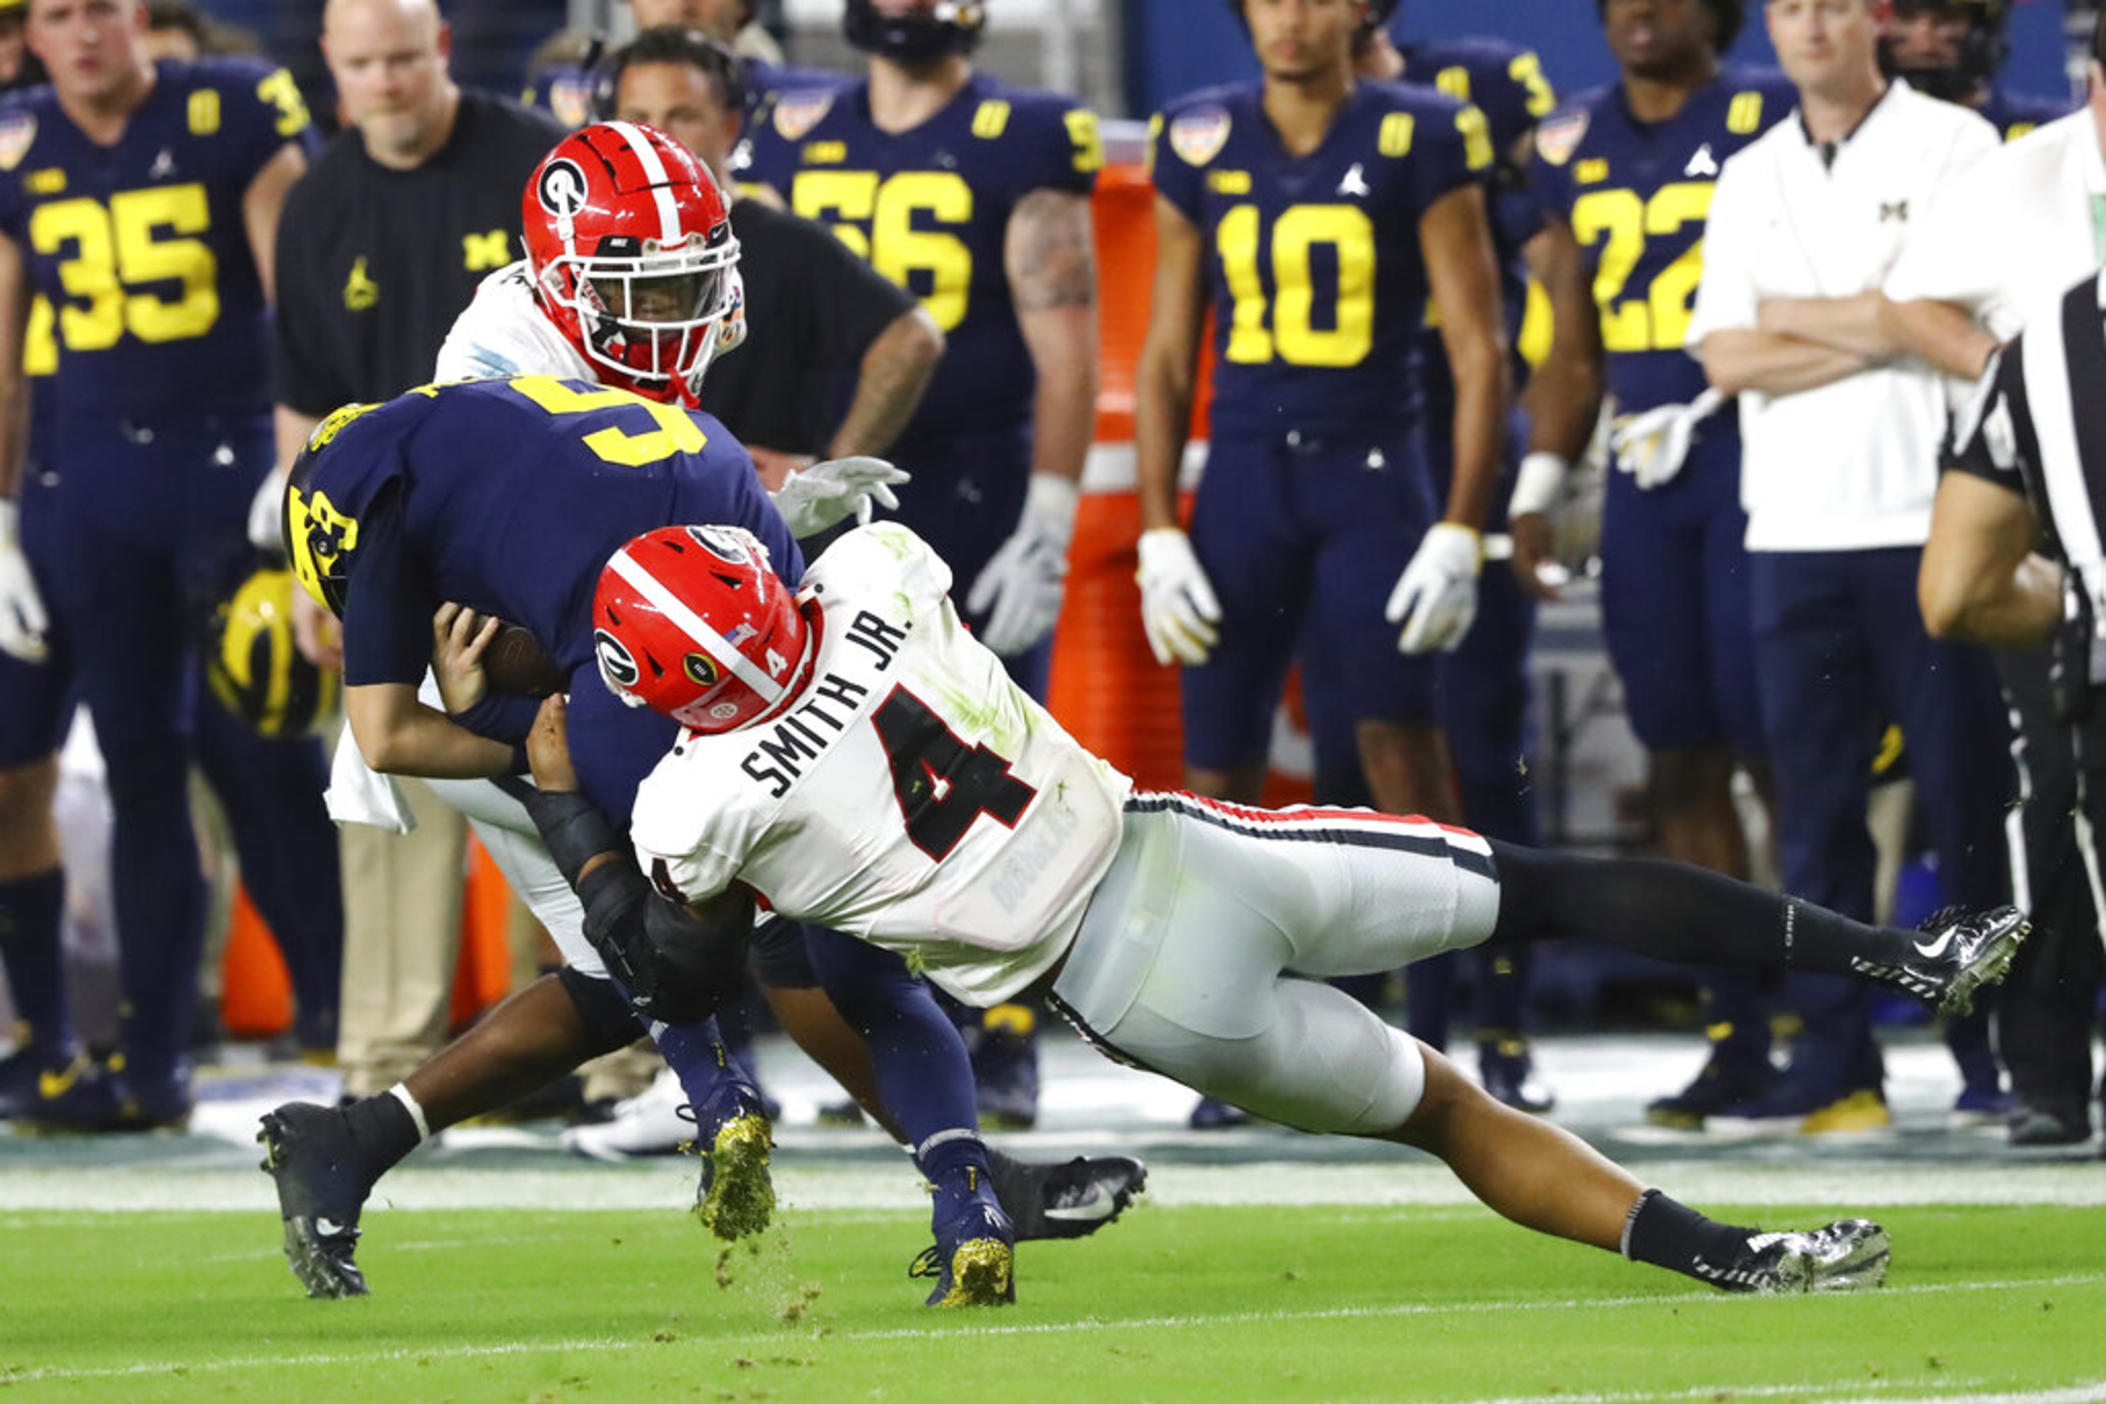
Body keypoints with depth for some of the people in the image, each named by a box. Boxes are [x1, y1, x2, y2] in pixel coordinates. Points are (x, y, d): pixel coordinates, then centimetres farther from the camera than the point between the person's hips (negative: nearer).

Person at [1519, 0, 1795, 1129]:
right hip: (1641, 476, 5)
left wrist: (1702, 406, -14)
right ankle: (1734, 1039, 9)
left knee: (1769, 740, -9)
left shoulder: (1768, 118, -3)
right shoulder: (1576, 148, 14)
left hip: (1748, 452, -5)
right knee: (1681, 760, 4)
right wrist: (1536, 488, 10)